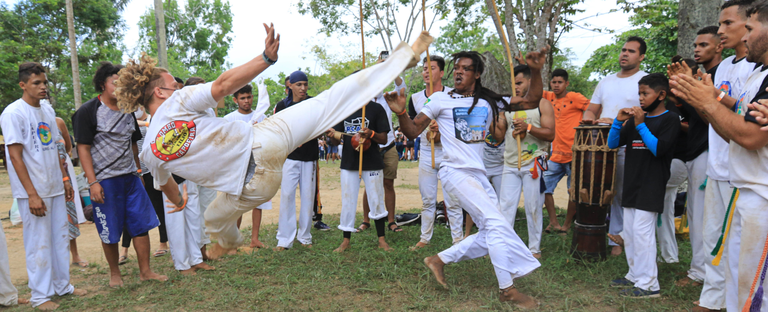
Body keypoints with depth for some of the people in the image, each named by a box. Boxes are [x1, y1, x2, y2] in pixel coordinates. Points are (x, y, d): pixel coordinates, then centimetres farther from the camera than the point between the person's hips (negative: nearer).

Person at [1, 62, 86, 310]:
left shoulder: (47, 110, 10)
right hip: (33, 191, -7)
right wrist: (32, 194, -16)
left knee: (61, 237, 12)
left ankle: (63, 285, 24)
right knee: (39, 242, 0)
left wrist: (65, 179, 14)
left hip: (55, 187, 7)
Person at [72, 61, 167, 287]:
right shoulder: (88, 112, -5)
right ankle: (114, 273, 23)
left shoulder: (128, 111, 13)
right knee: (110, 233, 4)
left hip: (130, 177, 5)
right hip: (105, 181, -5)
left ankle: (145, 271, 13)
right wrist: (92, 182, -15)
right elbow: (83, 148, -9)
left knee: (142, 225, 3)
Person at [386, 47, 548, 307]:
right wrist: (400, 112, -22)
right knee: (496, 222, -16)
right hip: (455, 172, -6)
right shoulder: (441, 100, 0)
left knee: (490, 235, 7)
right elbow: (412, 131, -2)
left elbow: (531, 102, 10)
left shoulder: (489, 101, 10)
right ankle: (507, 289, -5)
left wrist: (536, 71, -3)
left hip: (479, 175, 6)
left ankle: (439, 259, 19)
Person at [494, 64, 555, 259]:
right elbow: (499, 136, 13)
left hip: (533, 164, -4)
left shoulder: (542, 104, 2)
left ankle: (534, 248, 13)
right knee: (505, 206, 1)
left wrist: (528, 127, -18)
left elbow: (550, 134, -7)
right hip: (510, 164, 4)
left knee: (533, 207, 2)